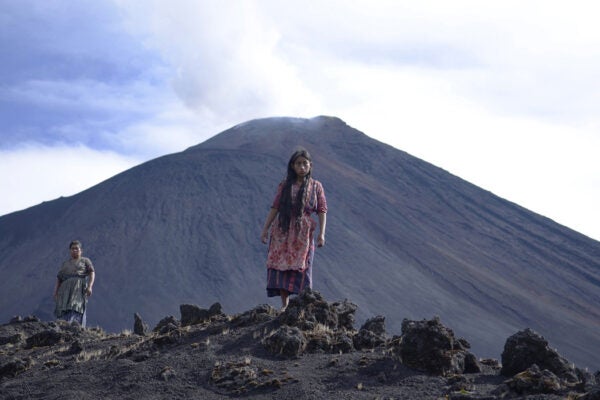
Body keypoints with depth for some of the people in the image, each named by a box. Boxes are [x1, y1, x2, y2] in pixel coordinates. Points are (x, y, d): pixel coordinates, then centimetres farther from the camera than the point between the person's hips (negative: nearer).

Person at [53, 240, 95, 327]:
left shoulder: (85, 261, 17)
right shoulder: (65, 264, 26)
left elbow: (92, 273, 3)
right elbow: (58, 279, 19)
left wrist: (89, 286, -13)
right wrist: (55, 292, 5)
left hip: (79, 289, -3)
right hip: (66, 290, 3)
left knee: (75, 310, -21)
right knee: (65, 313, -11)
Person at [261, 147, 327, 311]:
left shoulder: (316, 186, 6)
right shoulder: (285, 185, 7)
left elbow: (322, 211, 1)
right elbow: (275, 208, 7)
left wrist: (321, 233, -9)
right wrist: (265, 229, 2)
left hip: (303, 233, -1)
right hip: (282, 232, 1)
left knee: (301, 268, -2)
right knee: (280, 266, -4)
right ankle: (284, 304, 0)